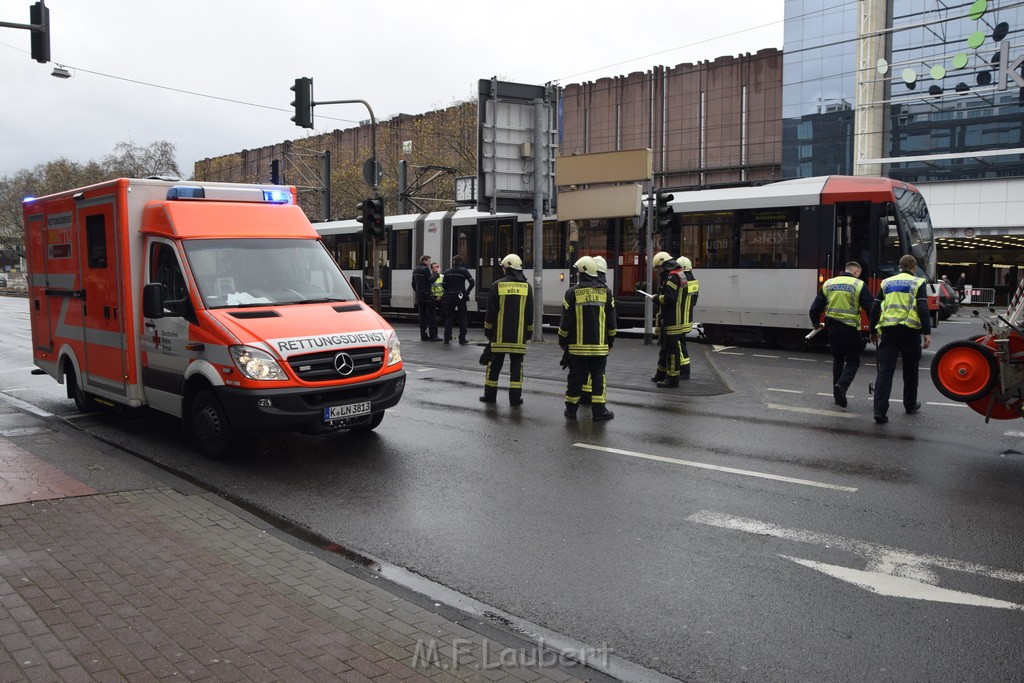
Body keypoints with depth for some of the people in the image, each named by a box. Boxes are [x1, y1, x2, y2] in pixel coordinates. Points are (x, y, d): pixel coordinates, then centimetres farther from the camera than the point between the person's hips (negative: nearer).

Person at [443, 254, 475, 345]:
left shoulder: (447, 272, 5)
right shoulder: (464, 271, -4)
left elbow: (444, 285, 6)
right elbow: (472, 283, -10)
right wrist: (467, 292, 2)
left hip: (449, 297, 2)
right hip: (460, 296, -2)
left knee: (449, 318, 10)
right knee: (462, 318, 4)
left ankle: (447, 338, 10)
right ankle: (462, 339, 2)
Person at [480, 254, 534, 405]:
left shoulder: (497, 285, -5)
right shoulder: (527, 287, 3)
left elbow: (490, 311, -2)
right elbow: (530, 313, 7)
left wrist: (487, 330, 8)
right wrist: (529, 331, 17)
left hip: (499, 335, -1)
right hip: (519, 336, 1)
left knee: (494, 364, 8)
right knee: (516, 364, 6)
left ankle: (490, 394, 14)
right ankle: (515, 397, 4)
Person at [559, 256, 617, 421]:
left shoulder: (572, 293, -7)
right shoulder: (606, 293, 1)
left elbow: (566, 321, -5)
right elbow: (611, 322, 5)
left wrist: (562, 341, 7)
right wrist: (610, 341, 16)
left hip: (577, 346, -1)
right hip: (600, 346, 1)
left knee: (576, 377, 6)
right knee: (598, 377, 6)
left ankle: (571, 409, 13)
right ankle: (599, 410, 5)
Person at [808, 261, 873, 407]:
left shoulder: (828, 284, 8)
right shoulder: (858, 285, -4)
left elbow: (815, 308, 8)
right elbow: (870, 308, -9)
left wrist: (816, 323, 24)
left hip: (832, 328, 4)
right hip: (850, 329, -4)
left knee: (837, 360, 17)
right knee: (853, 361, 6)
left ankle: (838, 395, 19)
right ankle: (842, 385, -18)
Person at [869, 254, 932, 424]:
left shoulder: (887, 282, 14)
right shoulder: (918, 283, 3)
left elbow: (875, 309, 12)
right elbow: (923, 309, -9)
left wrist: (873, 332, 20)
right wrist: (927, 333, -11)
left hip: (888, 329, 2)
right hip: (910, 330, -2)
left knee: (885, 370, -3)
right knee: (910, 370, 15)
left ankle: (880, 410, -15)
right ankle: (910, 405, 29)